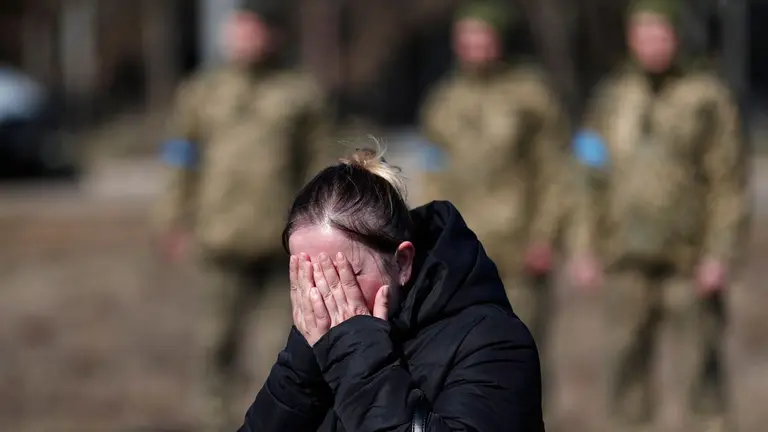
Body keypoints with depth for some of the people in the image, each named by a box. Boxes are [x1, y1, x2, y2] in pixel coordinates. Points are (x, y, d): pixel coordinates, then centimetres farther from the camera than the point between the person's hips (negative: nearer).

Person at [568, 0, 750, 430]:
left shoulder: (708, 97, -1)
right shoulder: (613, 96, 12)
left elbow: (731, 184, -3)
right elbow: (596, 183, 17)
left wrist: (720, 254, -10)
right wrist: (586, 249, 11)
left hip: (687, 265, -4)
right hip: (628, 262, 4)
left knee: (679, 375, -7)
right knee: (626, 368, 4)